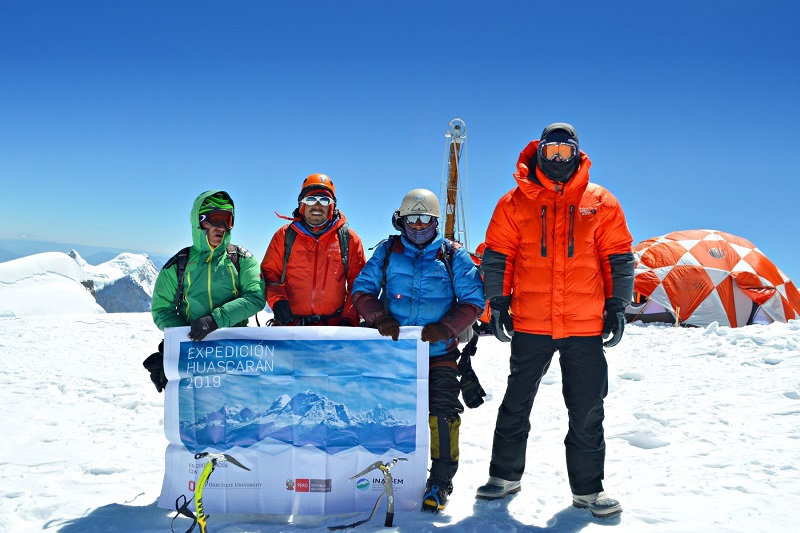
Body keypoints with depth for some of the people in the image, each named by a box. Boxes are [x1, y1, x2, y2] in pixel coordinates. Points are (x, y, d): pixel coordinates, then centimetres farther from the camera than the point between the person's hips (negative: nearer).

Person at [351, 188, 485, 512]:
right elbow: (362, 290, 4)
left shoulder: (453, 255, 3)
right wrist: (380, 318, -14)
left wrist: (446, 328, -16)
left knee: (442, 411, -13)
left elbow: (473, 300, -1)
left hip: (439, 352, -2)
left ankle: (441, 482, 2)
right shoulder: (388, 252, 7)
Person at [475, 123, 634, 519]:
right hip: (529, 325, 0)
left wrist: (617, 306, 1)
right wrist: (498, 304, -1)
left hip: (586, 327, 0)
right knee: (516, 404, 11)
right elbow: (496, 257, 6)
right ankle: (505, 476, 27)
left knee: (587, 412, 6)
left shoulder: (601, 203, 6)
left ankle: (587, 488, 19)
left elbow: (618, 259, 8)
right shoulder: (516, 202, 4)